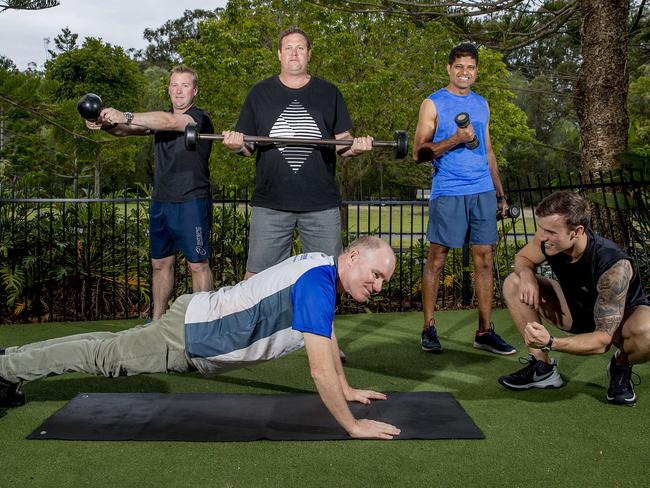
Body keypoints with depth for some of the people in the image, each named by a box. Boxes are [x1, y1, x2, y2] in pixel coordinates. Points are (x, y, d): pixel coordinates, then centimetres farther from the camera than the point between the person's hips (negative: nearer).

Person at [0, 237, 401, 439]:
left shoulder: (323, 268, 1)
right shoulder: (318, 283, -29)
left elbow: (327, 335, 16)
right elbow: (320, 370, -31)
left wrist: (347, 389, 20)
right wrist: (353, 425, -23)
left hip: (200, 317, 9)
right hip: (188, 337, -9)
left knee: (108, 352, 21)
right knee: (105, 357, 9)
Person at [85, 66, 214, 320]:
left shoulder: (200, 118, -7)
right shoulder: (161, 117, 15)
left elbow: (169, 122, -26)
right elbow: (129, 130, 0)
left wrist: (125, 117, -34)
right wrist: (108, 124, -22)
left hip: (191, 202, -6)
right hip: (161, 202, 7)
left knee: (198, 264, -2)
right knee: (160, 262, 10)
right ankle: (156, 320, 19)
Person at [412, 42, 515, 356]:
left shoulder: (481, 104, 17)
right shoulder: (433, 104, 1)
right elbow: (419, 153, -4)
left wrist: (500, 192, 18)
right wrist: (455, 139, -16)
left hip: (482, 191, 5)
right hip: (448, 192, -5)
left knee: (484, 258, 3)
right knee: (436, 259, 0)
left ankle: (485, 331, 8)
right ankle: (429, 328, 8)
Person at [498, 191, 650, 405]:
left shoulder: (615, 267, -38)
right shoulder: (547, 239, -24)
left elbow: (603, 340, -37)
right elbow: (523, 257, 1)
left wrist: (551, 343, -52)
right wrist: (526, 275, -24)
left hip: (625, 315, -5)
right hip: (577, 308, 6)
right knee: (514, 283, -10)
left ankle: (621, 366, -2)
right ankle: (543, 368, -2)